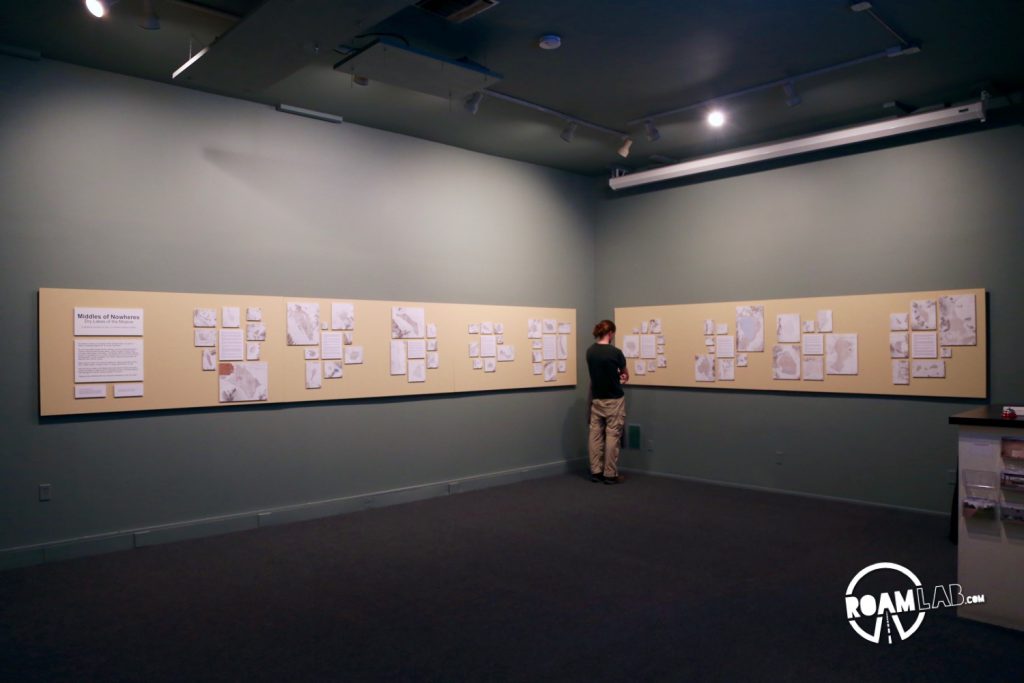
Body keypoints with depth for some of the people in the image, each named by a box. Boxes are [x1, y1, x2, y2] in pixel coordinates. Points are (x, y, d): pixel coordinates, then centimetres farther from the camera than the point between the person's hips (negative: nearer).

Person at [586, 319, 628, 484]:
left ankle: (595, 472, 14)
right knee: (612, 436, 0)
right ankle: (610, 474, 3)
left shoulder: (590, 351, -1)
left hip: (596, 399, 6)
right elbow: (625, 374, 4)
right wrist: (623, 376, 26)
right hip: (614, 400, -5)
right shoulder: (615, 352, -16)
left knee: (595, 435, 9)